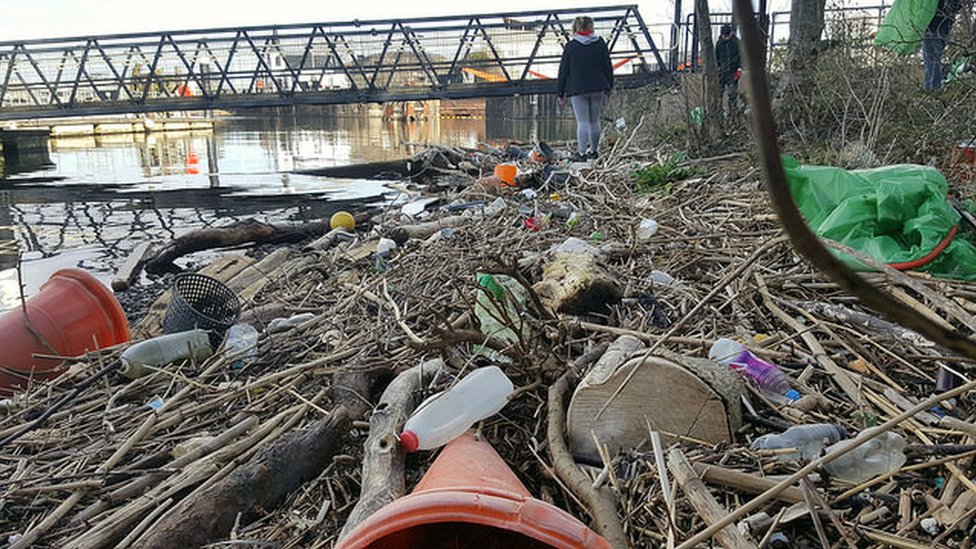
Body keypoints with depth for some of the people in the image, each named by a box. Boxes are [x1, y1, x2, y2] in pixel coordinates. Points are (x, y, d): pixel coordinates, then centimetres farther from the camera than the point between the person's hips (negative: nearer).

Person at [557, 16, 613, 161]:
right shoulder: (601, 44, 3)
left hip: (578, 90, -2)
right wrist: (609, 87, 17)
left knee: (582, 122, -2)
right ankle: (593, 150, 22)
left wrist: (561, 94, 4)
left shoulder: (570, 47, -3)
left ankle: (581, 153, -4)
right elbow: (608, 67, 6)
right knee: (595, 121, 11)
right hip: (598, 89, 3)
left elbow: (563, 71, -1)